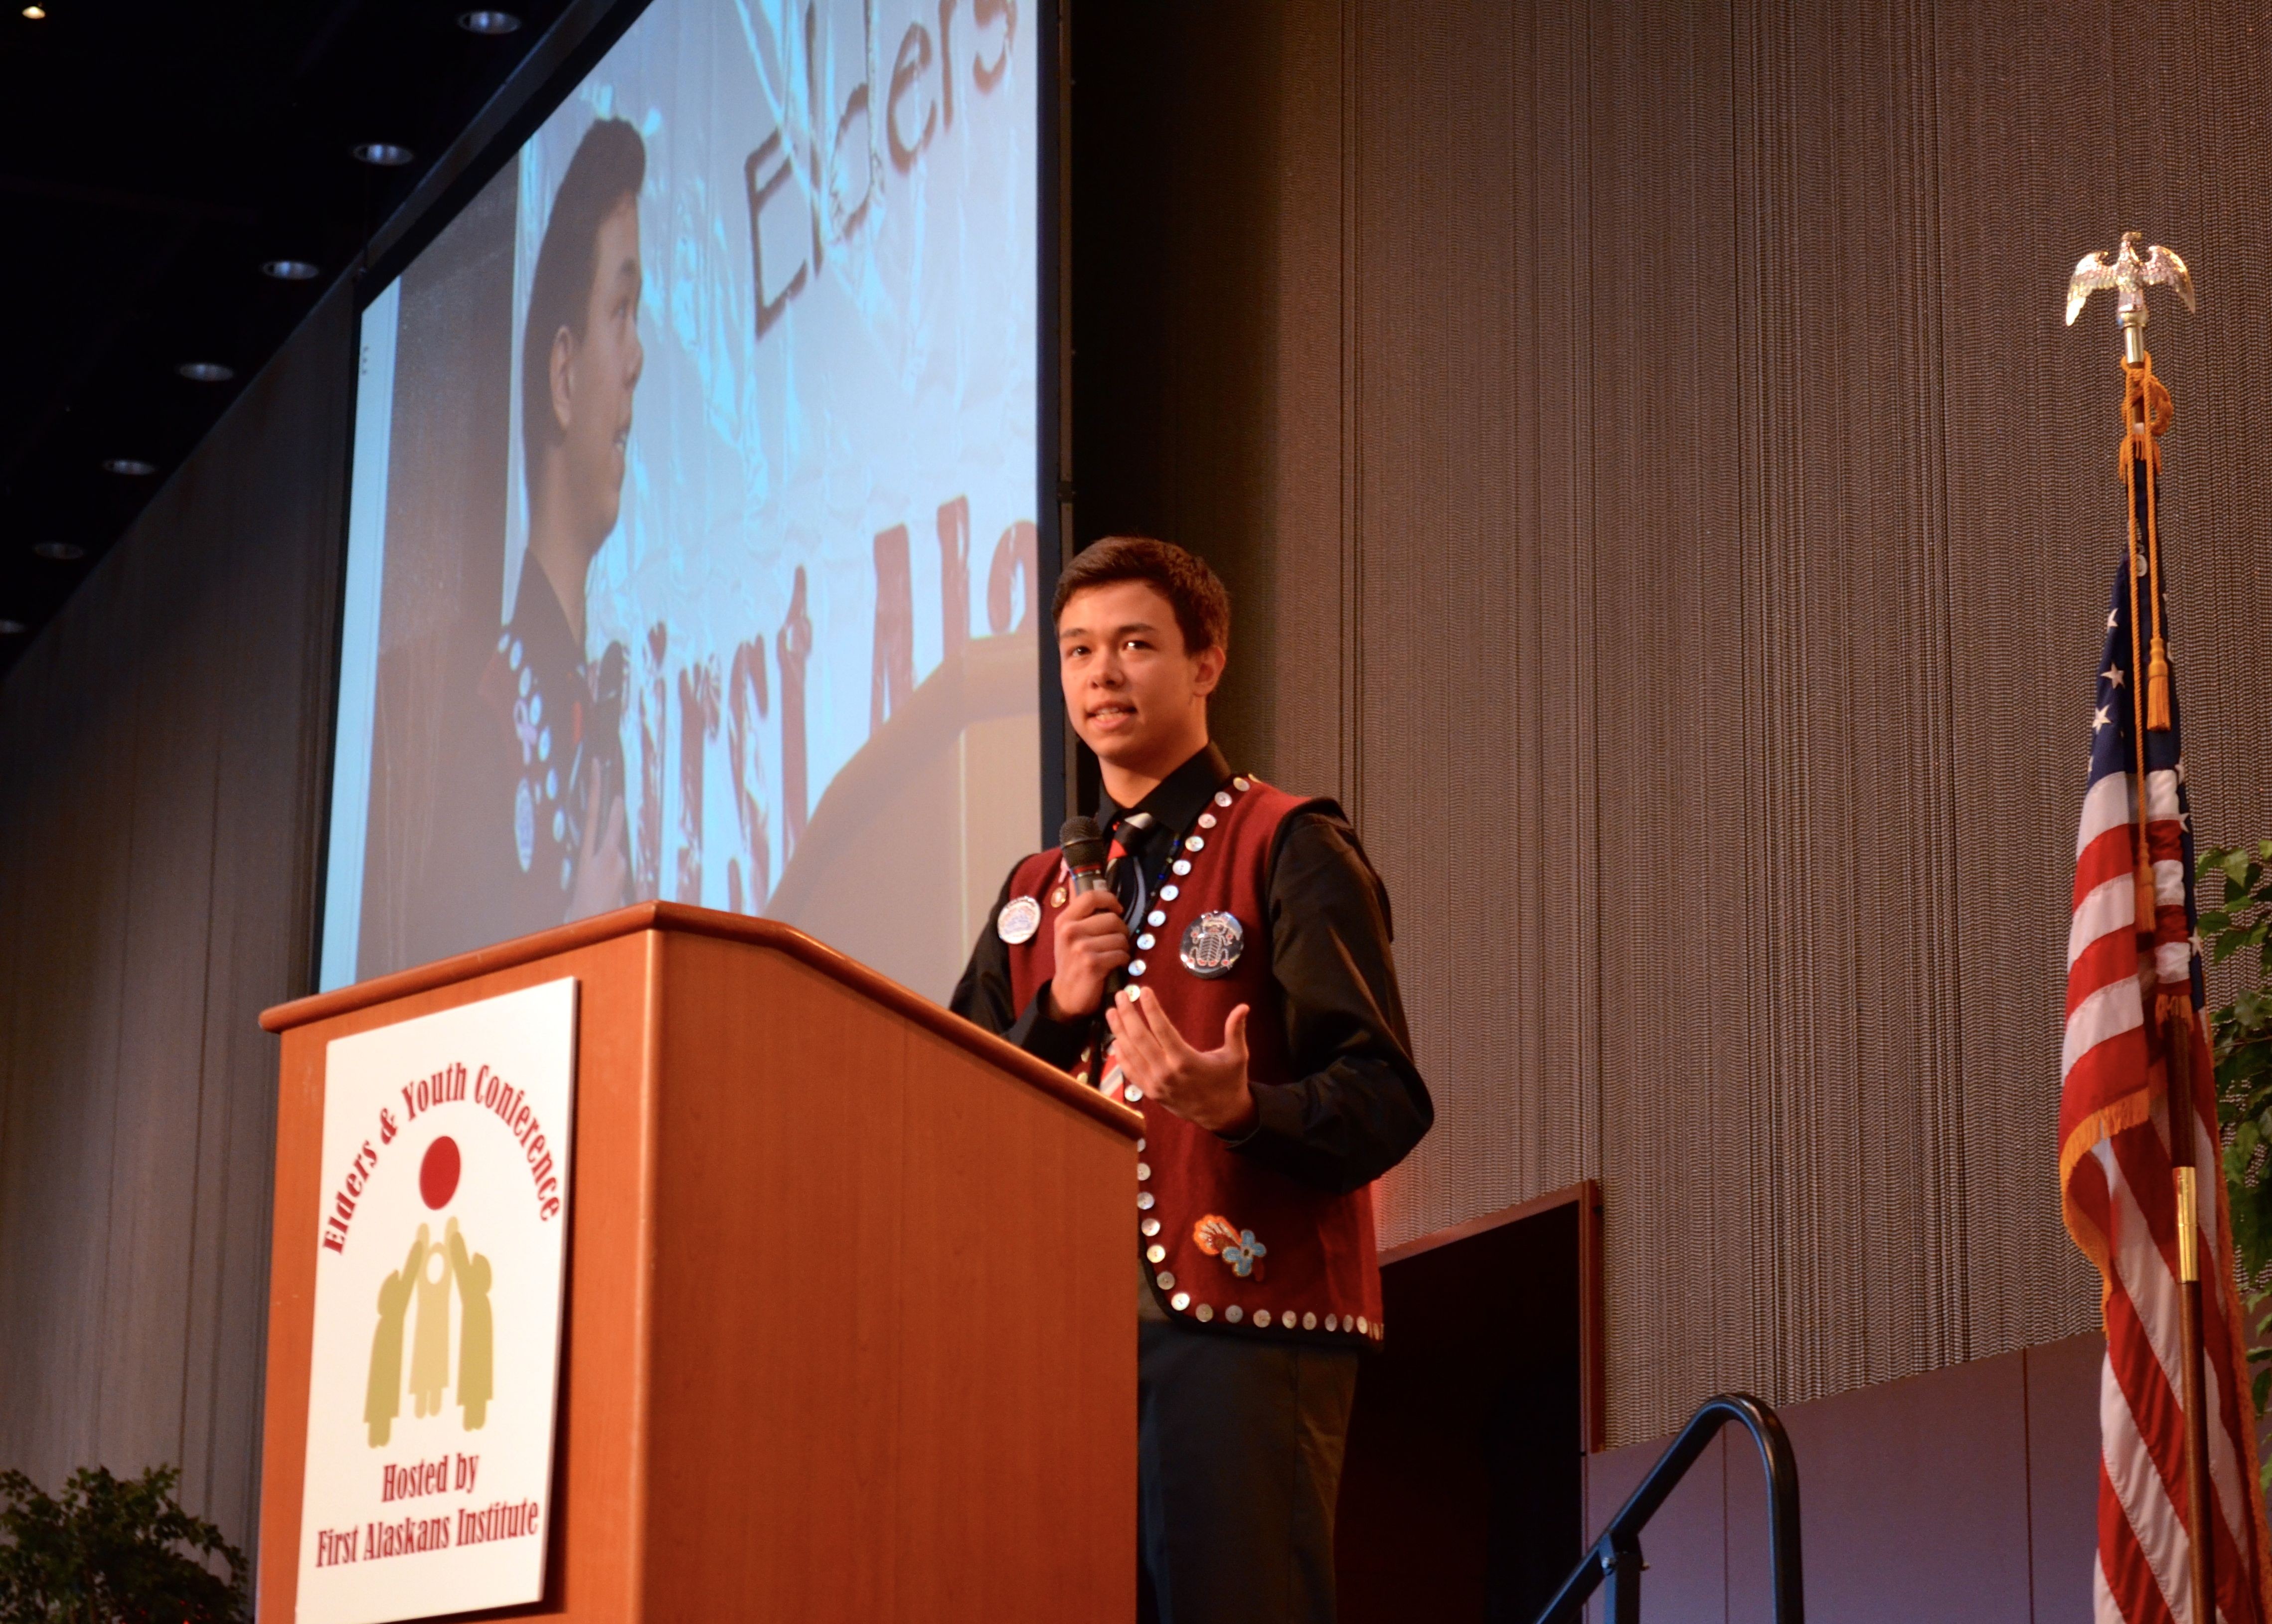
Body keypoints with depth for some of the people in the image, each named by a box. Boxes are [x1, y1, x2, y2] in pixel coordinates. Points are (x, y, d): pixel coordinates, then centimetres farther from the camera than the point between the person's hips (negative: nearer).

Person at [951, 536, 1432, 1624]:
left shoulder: (1288, 850, 3)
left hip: (1241, 1321, -5)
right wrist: (1056, 1013, -2)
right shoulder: (1037, 891, 21)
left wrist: (1242, 1108, -24)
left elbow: (1385, 1103, -5)